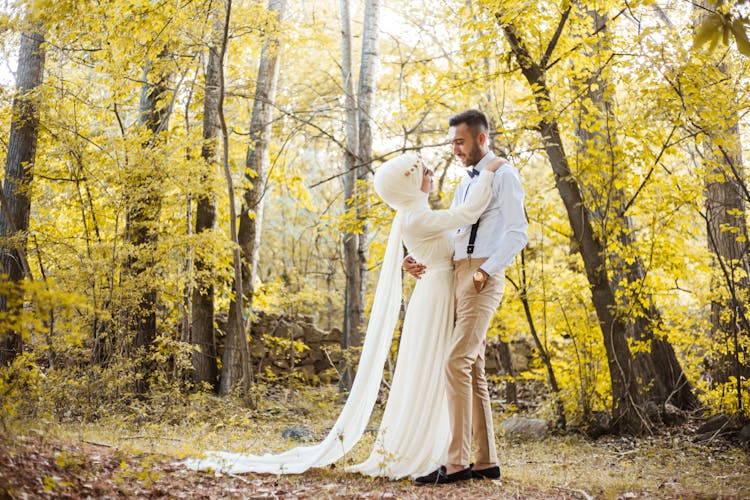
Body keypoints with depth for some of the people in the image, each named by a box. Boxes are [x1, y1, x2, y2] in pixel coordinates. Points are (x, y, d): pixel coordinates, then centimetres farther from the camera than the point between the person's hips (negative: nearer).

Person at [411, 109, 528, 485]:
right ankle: (486, 460, 10)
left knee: (457, 364, -17)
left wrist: (486, 271, -19)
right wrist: (426, 264, 11)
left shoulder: (503, 175, -2)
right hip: (456, 272, 9)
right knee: (473, 368, 6)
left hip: (482, 276, -9)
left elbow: (517, 234, -11)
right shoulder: (465, 183, 23)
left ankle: (457, 462, -16)